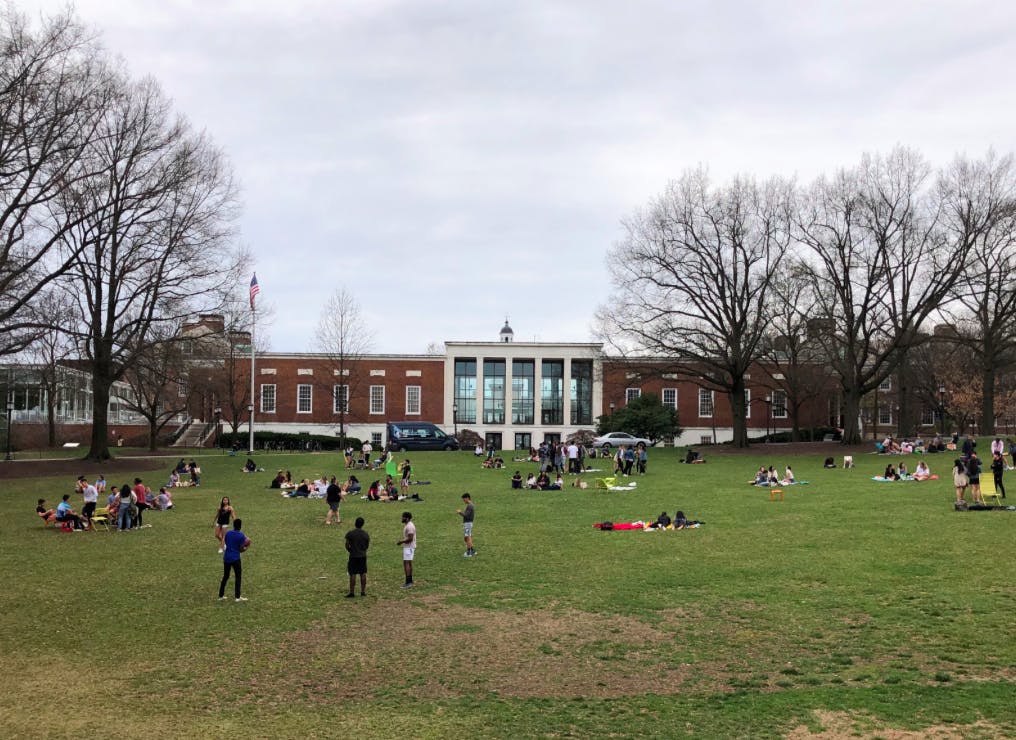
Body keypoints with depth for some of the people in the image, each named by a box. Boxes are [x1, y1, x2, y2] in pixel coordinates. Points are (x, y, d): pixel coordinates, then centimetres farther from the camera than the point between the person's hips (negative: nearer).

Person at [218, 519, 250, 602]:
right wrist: (247, 547, 10)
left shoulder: (228, 533, 6)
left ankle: (221, 595, 17)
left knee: (225, 576, 15)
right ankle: (237, 597, 3)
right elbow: (241, 550, -8)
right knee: (238, 577, 5)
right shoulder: (241, 535, -9)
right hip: (235, 558, -5)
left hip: (226, 558, 5)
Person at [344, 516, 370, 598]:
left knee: (353, 574, 0)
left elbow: (347, 545, -7)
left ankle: (352, 592, 2)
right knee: (363, 574, 9)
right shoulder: (366, 534, 0)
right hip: (363, 556, 3)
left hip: (353, 556, -3)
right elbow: (367, 546, 7)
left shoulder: (350, 533, -10)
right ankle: (363, 592, 13)